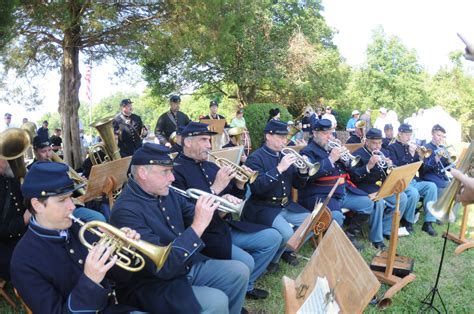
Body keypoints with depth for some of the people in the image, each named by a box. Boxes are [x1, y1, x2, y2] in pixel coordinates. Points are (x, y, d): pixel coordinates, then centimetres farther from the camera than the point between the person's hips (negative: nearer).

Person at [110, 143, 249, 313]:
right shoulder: (126, 210, -26)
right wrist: (198, 225, -32)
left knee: (239, 271, 2)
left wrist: (218, 209, -6)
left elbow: (192, 214, 15)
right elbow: (162, 266, -31)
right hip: (153, 284, -8)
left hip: (187, 266, 8)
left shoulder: (165, 192, 0)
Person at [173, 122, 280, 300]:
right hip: (205, 234, -8)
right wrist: (215, 189, -23)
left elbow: (231, 198, 17)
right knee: (246, 262, -25)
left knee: (273, 237, 6)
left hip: (228, 226, 9)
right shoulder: (176, 171, -13)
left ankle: (246, 285, 19)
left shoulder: (210, 166, 13)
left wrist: (239, 184, -4)